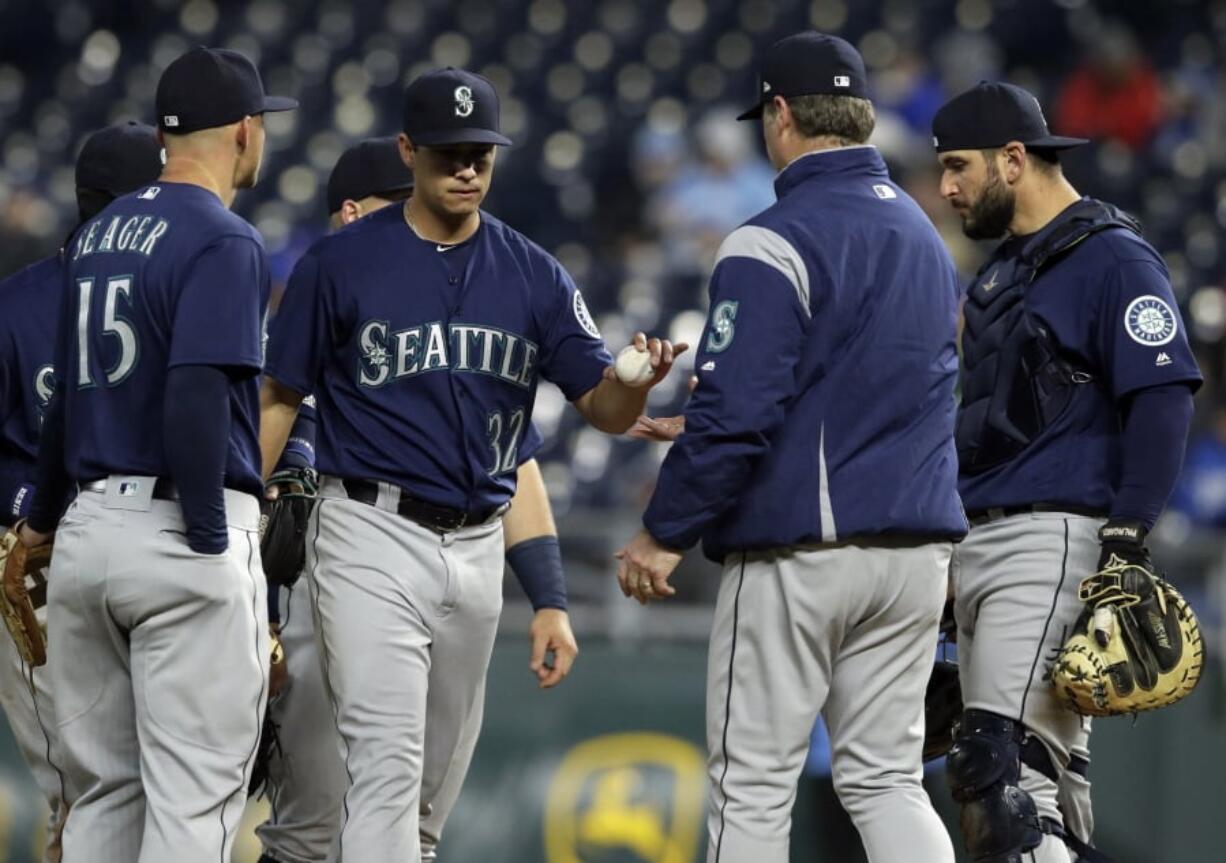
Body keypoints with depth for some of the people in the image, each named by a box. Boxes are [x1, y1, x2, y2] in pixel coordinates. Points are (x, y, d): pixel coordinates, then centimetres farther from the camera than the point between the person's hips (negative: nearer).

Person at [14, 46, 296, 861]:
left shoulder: (98, 235, 14)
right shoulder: (225, 242, -11)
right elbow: (197, 396, -22)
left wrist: (44, 519, 35)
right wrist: (211, 550, -19)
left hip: (88, 529, 8)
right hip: (181, 531, -8)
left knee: (102, 792, 12)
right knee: (191, 797, -6)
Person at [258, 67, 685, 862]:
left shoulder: (533, 275, 6)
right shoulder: (341, 263, -4)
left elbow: (605, 409, 1)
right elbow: (278, 399, 1)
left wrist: (637, 379, -23)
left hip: (478, 547, 5)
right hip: (374, 536, -5)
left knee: (439, 776, 14)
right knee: (387, 762, -15)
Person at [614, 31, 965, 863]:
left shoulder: (774, 244, -13)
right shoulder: (924, 234, 14)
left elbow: (737, 411, -18)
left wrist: (665, 532, -8)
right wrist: (701, 436, 28)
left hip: (796, 549, -7)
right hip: (916, 545, 7)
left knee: (753, 787, 1)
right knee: (887, 780, 9)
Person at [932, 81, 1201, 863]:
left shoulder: (1113, 258, -8)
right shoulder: (1002, 271, 20)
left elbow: (1165, 397, -16)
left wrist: (1129, 538, -23)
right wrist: (949, 556, 23)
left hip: (1057, 538, -9)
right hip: (983, 537, 9)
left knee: (1001, 761, -20)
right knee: (1049, 771, 9)